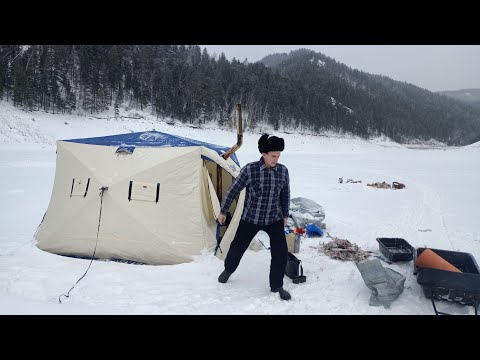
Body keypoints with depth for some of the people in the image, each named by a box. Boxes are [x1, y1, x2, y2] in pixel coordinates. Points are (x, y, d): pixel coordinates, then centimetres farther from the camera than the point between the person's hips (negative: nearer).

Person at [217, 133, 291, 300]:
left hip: (274, 219, 2)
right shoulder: (250, 169, -19)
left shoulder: (283, 171, -8)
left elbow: (285, 195, 7)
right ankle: (228, 270, 47)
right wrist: (222, 211, 0)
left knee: (281, 252, -3)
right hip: (251, 219, -2)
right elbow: (233, 191, -8)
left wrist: (285, 215, 15)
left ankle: (277, 286, 21)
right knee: (238, 247, 14)